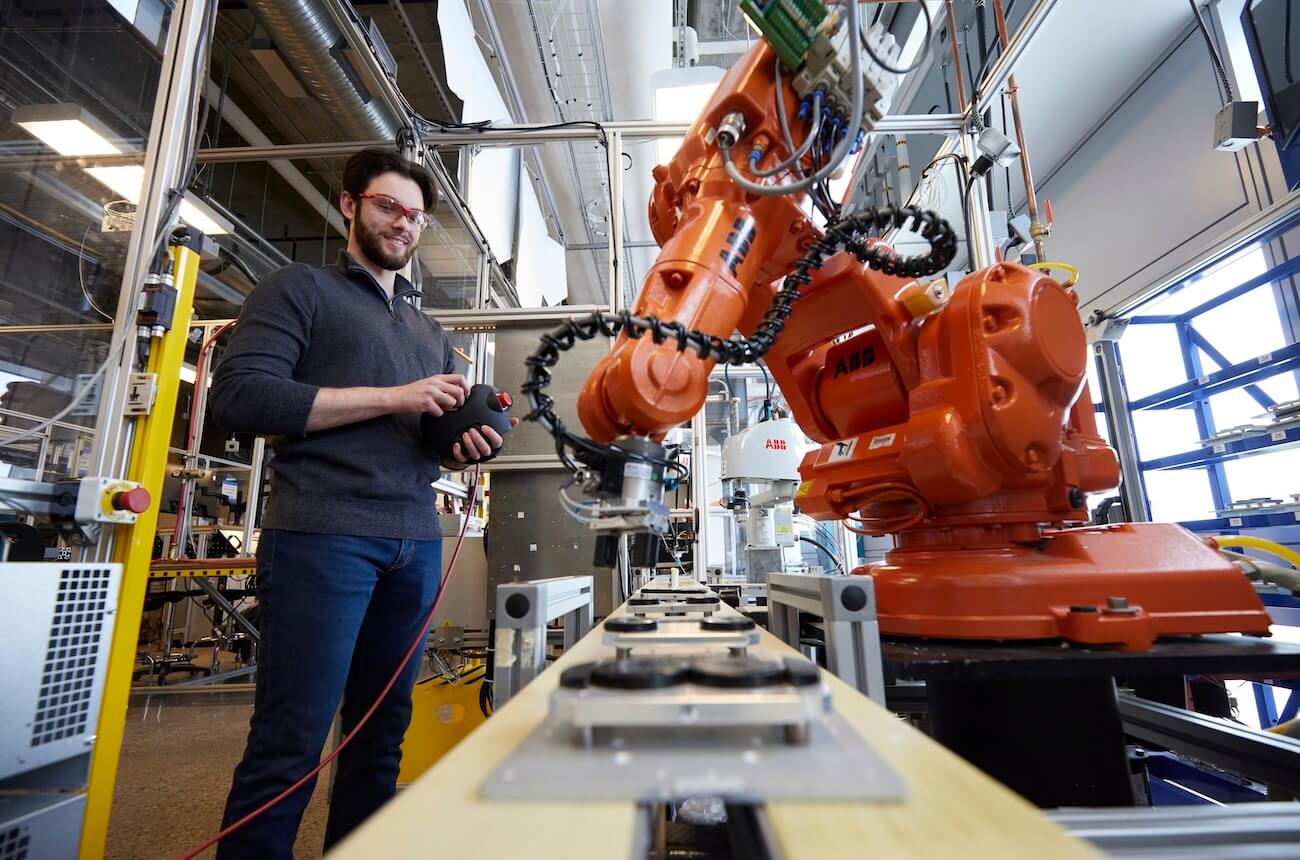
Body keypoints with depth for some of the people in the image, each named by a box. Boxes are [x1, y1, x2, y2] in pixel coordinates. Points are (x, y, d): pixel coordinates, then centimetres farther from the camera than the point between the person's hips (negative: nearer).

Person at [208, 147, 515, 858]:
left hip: (417, 546, 6)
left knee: (382, 735, 13)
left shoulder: (431, 334, 23)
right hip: (322, 537, -5)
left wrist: (469, 446, -1)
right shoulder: (300, 289, 6)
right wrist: (393, 399, -13)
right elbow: (238, 397, -9)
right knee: (289, 745, -1)